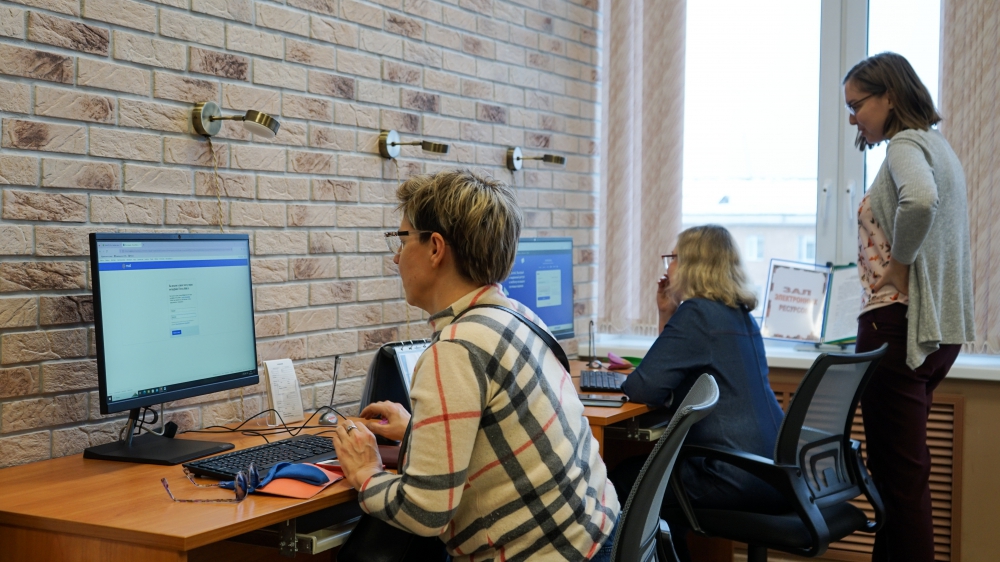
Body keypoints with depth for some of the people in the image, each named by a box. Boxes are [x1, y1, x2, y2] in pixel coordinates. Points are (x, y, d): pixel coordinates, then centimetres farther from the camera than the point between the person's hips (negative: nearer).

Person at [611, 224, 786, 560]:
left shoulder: (697, 313, -14)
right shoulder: (740, 314, 14)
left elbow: (644, 389, -19)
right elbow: (680, 368, 21)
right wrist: (667, 317, 13)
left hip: (738, 480, -9)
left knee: (624, 480, 9)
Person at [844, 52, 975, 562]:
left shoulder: (906, 144, -12)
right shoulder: (936, 145, 19)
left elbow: (920, 199, -33)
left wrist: (898, 267, -20)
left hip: (899, 323, -10)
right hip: (937, 328, 10)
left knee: (899, 471, -5)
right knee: (901, 467, 16)